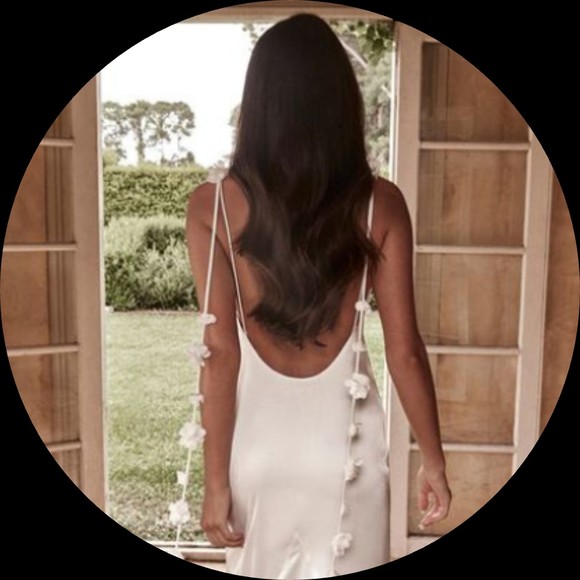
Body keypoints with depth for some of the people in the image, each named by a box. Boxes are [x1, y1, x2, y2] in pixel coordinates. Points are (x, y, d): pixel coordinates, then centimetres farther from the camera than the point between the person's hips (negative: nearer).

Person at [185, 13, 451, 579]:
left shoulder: (212, 205, -12)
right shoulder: (380, 204, -10)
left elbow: (220, 353, -13)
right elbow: (405, 351, -9)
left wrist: (216, 480, -6)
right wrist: (433, 459, 4)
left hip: (259, 439, 0)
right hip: (345, 439, 0)